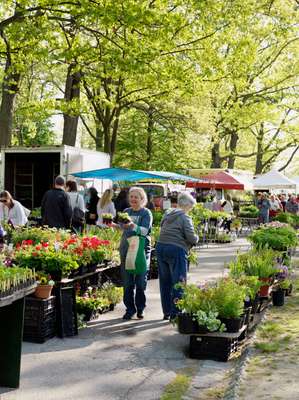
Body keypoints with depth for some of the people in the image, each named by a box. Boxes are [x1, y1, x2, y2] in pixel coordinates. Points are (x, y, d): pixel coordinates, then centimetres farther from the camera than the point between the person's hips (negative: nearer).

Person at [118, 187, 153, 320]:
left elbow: (145, 230, -17)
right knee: (127, 282, 5)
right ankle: (130, 309, 14)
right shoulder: (126, 211, 11)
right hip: (126, 249, 4)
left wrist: (134, 226, -35)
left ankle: (140, 308, 16)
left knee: (140, 281, 2)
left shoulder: (146, 213, -4)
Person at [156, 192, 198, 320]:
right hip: (176, 250, -7)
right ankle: (175, 313, 1)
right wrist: (196, 239, 8)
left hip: (160, 247, 7)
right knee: (178, 283, 1)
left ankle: (166, 312, 21)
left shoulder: (167, 216, 13)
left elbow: (163, 232, 13)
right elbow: (191, 237, -14)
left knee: (165, 282, 14)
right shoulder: (185, 218, -8)